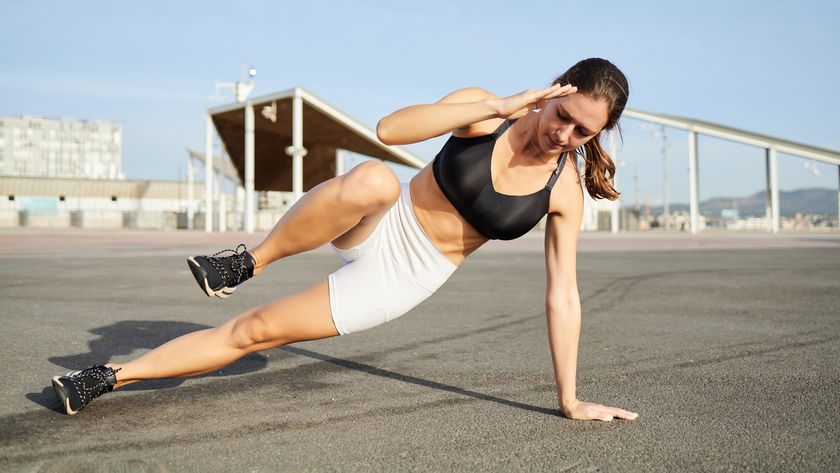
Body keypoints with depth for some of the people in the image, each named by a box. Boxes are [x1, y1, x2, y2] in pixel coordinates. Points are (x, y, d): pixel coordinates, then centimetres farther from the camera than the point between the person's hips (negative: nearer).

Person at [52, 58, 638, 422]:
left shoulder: (564, 191, -7)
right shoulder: (484, 111, -11)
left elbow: (563, 297, -4)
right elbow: (388, 129, -26)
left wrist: (570, 399, -5)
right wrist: (498, 106, -30)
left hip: (405, 280, 1)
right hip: (376, 228, 0)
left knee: (251, 332, -5)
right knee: (372, 179, -40)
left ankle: (114, 374, 10)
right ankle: (249, 261, -19)